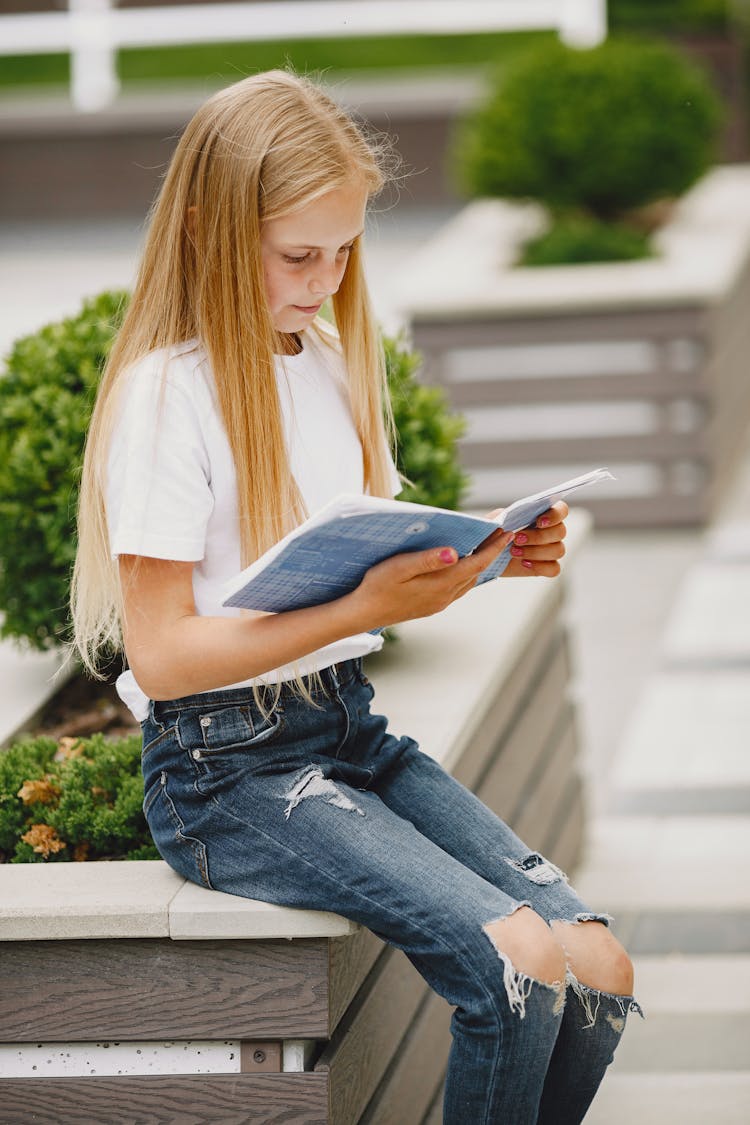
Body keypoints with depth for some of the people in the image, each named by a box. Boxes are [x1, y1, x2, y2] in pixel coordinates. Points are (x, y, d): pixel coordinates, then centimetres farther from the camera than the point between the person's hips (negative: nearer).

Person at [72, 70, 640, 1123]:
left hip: (351, 728, 7)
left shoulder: (332, 367, 13)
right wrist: (364, 606, -23)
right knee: (515, 958, -26)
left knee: (597, 966, -12)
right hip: (225, 768, -7)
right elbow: (162, 653, -15)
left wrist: (485, 555, 0)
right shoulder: (166, 394, -11)